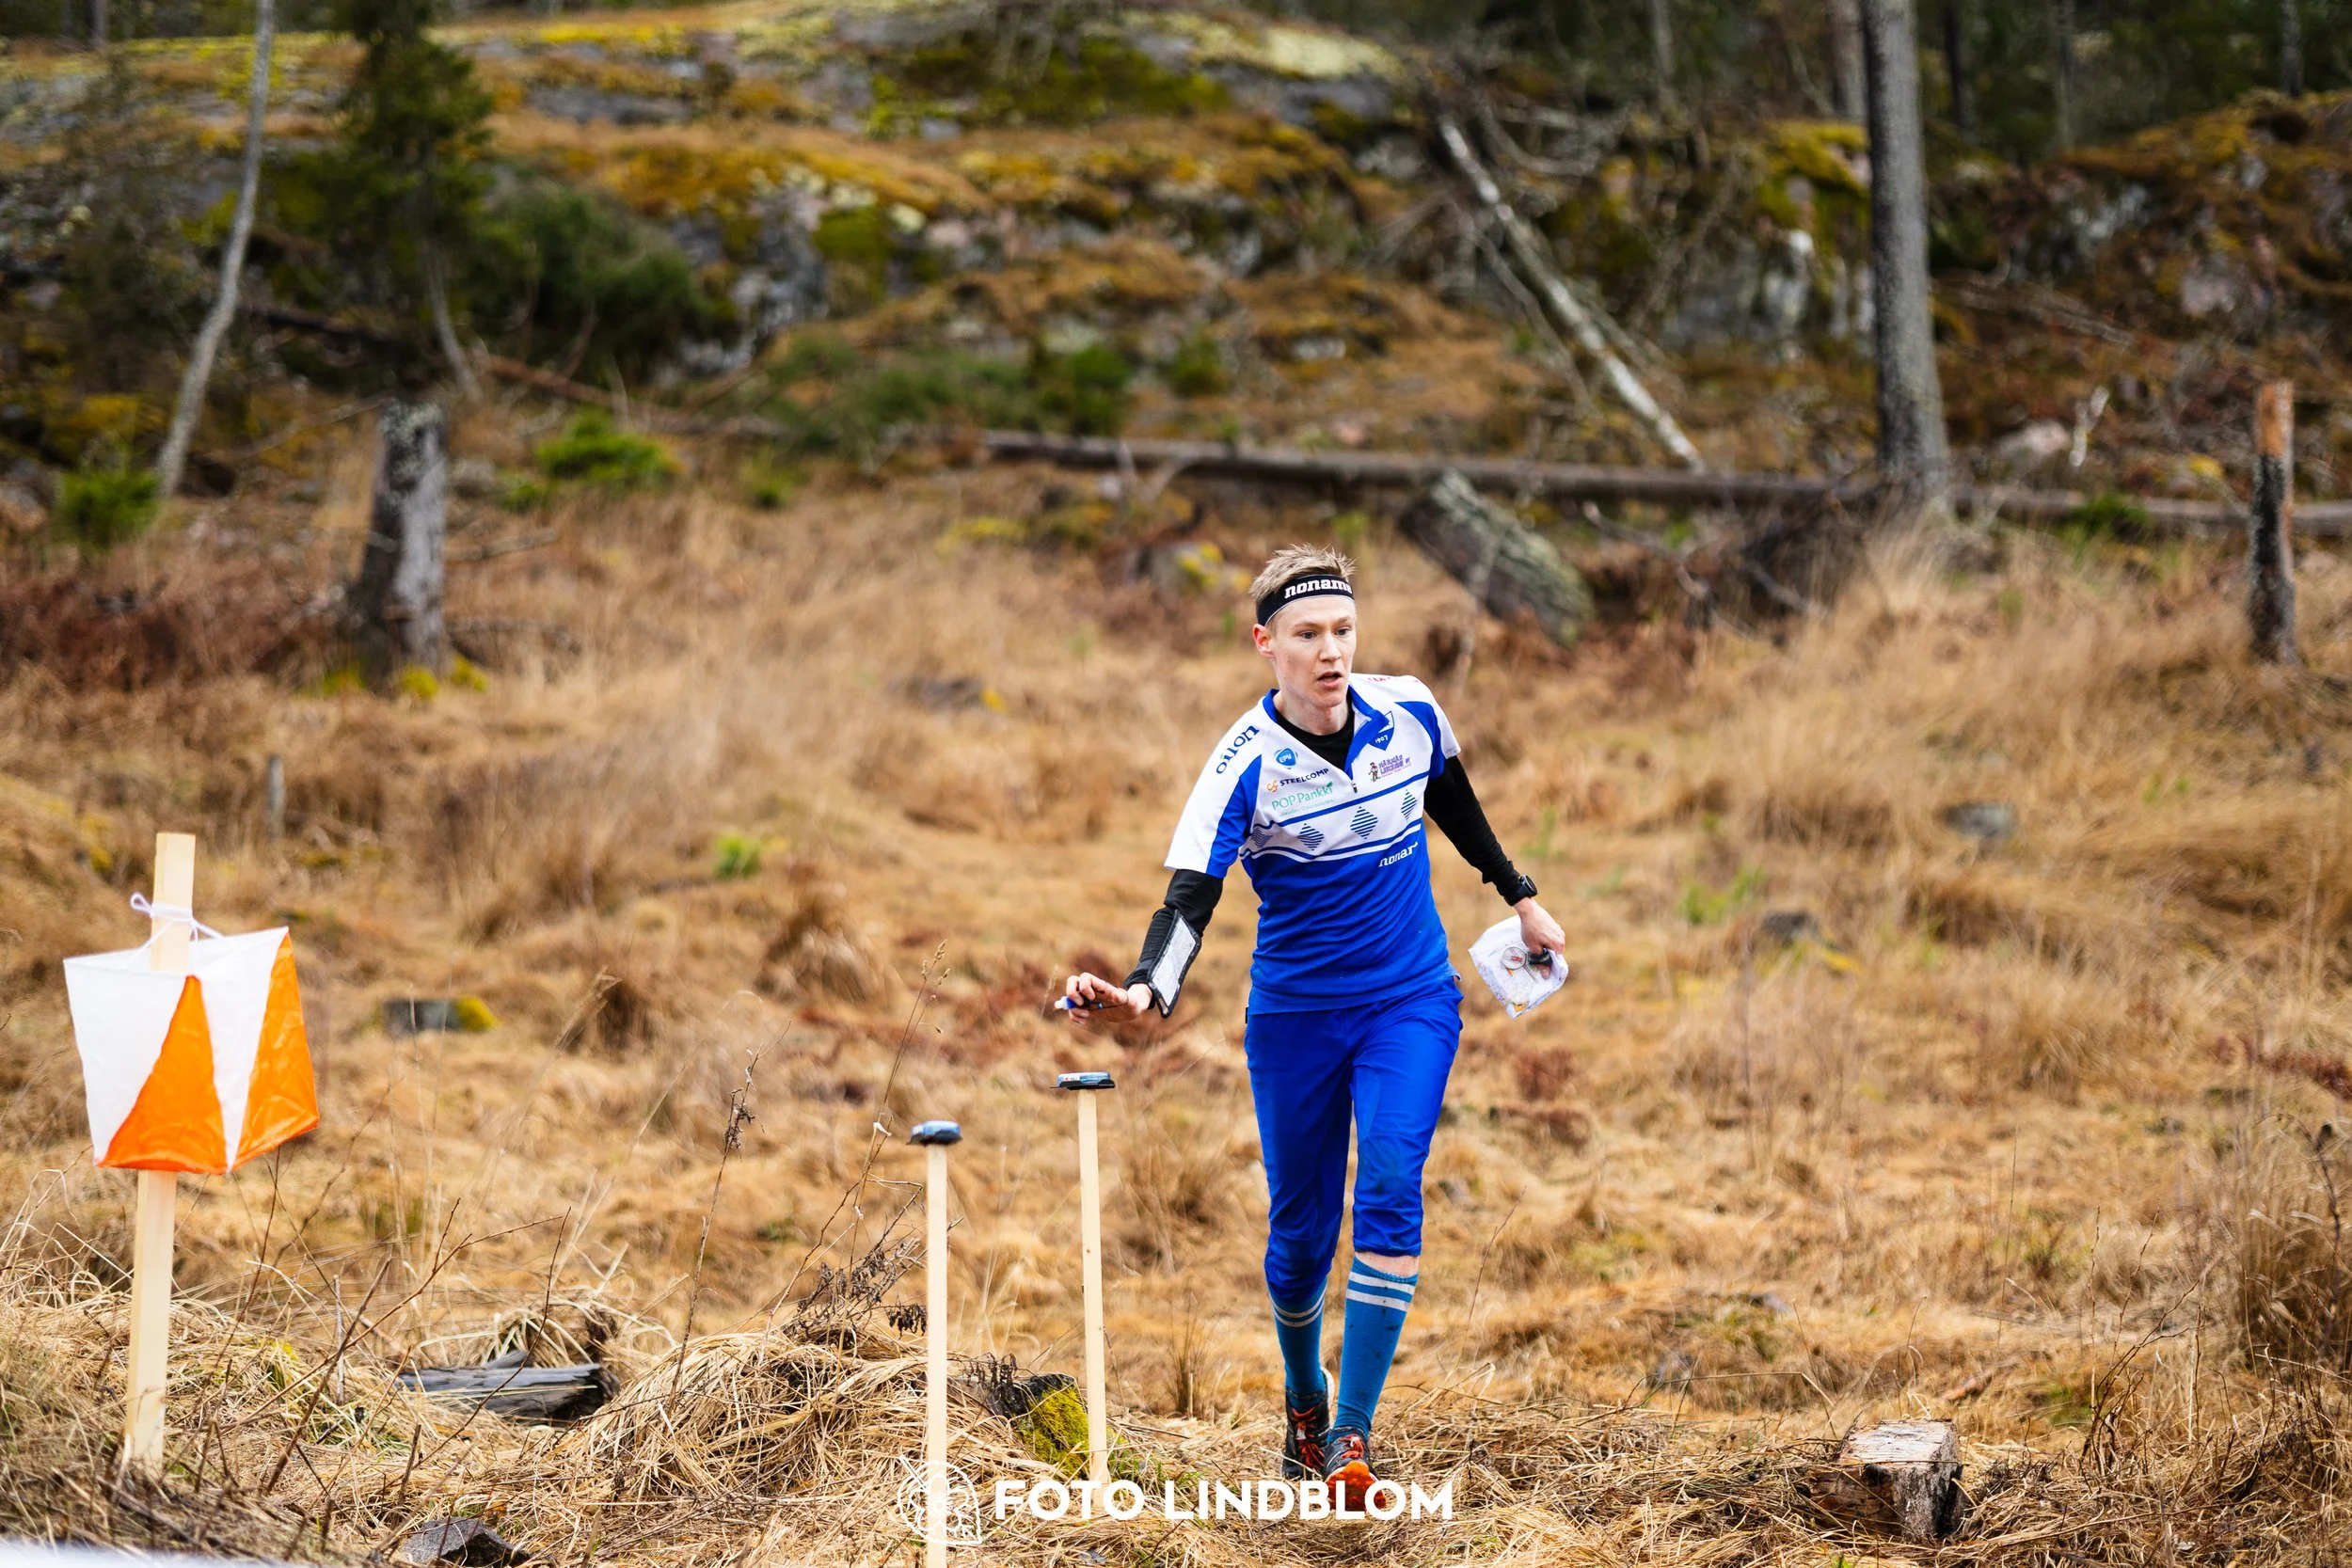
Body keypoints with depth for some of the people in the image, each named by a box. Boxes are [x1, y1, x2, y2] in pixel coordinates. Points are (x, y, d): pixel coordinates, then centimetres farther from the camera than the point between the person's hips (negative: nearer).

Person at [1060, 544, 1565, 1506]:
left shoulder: (1410, 712, -7)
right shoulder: (1245, 766, -17)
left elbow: (1453, 802, 16)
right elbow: (1190, 897, -25)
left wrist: (1519, 895, 26)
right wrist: (1146, 990, -44)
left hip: (1413, 1002, 1)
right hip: (1295, 1016, -1)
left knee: (1389, 1188, -18)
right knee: (1300, 1229, 5)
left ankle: (1353, 1432, -15)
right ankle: (1303, 1402, 34)